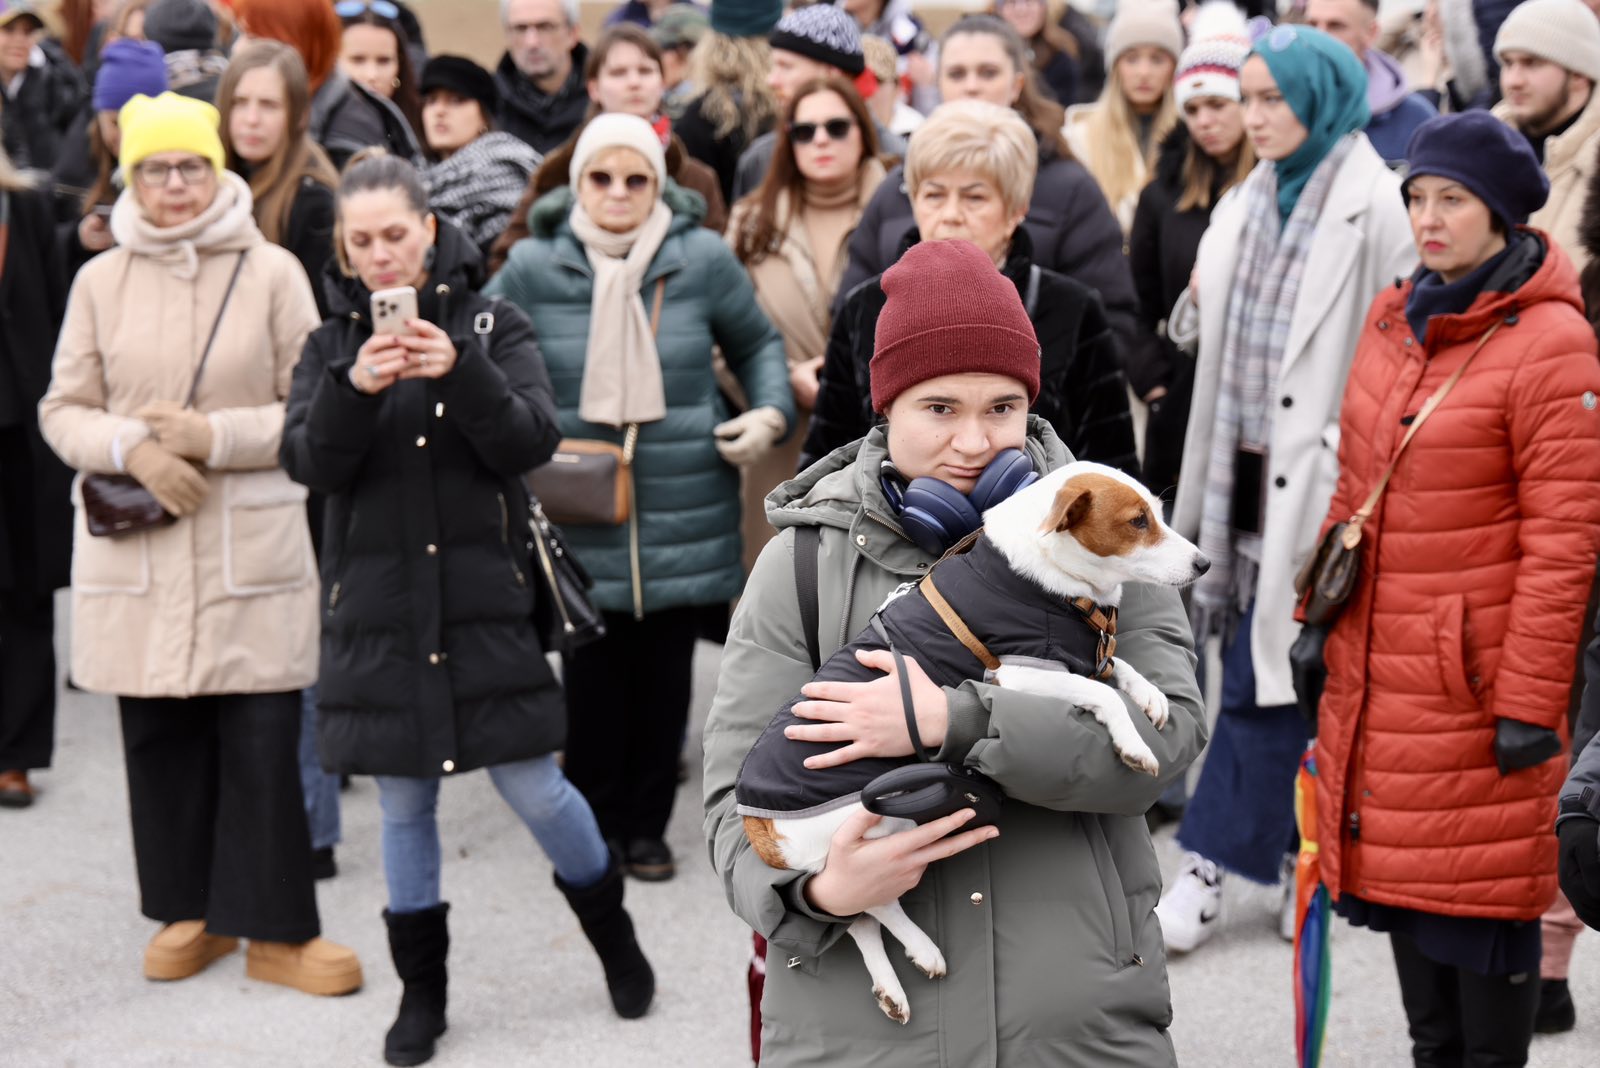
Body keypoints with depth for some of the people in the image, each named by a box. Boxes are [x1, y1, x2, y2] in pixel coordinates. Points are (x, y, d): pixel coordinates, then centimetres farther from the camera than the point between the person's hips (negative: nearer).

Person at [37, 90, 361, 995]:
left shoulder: (272, 271, -2)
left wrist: (213, 436, -14)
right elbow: (63, 411, 7)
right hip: (135, 548, 2)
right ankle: (191, 910, 24)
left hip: (251, 546, -2)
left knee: (264, 739, -1)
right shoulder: (101, 279, 4)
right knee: (160, 735, 9)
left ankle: (277, 928, 9)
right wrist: (134, 448, -12)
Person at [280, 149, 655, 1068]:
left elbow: (532, 443, -11)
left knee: (533, 786, -1)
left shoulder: (493, 326, 0)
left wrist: (461, 371, -27)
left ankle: (618, 940, 23)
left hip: (484, 596, -2)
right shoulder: (333, 344, 6)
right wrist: (354, 388, -25)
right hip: (377, 604, 2)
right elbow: (309, 462, -6)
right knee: (404, 801, 8)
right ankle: (422, 994, 22)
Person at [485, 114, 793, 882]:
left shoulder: (702, 259, -1)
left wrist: (770, 414, -4)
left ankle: (647, 824, 23)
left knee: (665, 667, 9)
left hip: (684, 508, 1)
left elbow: (756, 344, 13)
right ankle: (593, 826, 18)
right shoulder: (534, 267, -2)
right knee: (592, 668, 2)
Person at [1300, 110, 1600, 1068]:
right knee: (1401, 878, 15)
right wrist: (1320, 619, 16)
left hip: (1478, 679, -7)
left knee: (1484, 891, 2)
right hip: (1376, 672, 7)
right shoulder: (1393, 320, 10)